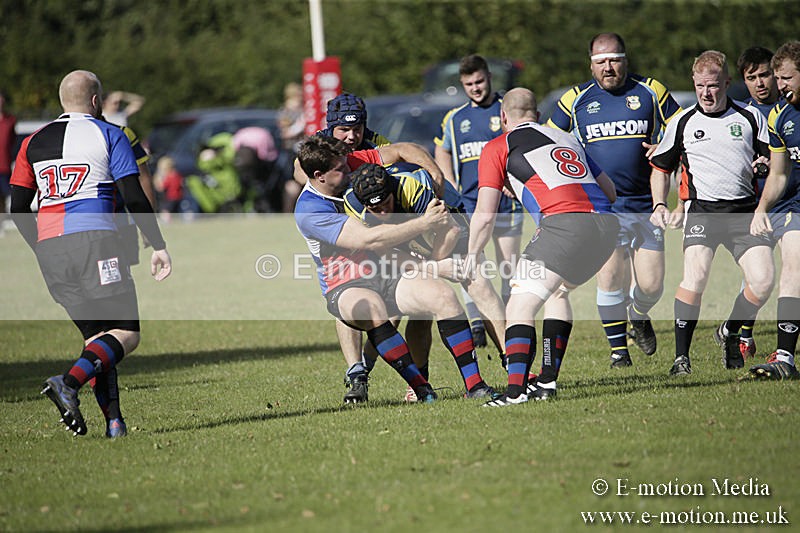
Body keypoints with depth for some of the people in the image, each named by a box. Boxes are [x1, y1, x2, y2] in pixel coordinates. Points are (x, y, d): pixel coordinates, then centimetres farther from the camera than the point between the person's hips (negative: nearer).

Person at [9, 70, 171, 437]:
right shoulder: (109, 135, 4)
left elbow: (18, 209, 15)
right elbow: (134, 199, -3)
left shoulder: (34, 143, 17)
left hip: (49, 247, 5)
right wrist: (158, 247, 3)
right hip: (94, 240, -5)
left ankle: (113, 421, 0)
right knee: (126, 334, -3)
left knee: (97, 336, 13)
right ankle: (69, 383, -27)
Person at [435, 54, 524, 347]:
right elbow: (442, 150, 25)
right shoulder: (455, 118, 11)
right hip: (468, 203, 2)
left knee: (508, 267, 1)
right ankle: (476, 325, -14)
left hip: (506, 202, -2)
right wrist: (451, 187, 12)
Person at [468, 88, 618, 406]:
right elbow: (609, 190, 32)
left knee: (520, 306, -2)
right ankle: (548, 381, 25)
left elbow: (485, 214, 8)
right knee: (558, 291, 28)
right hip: (606, 224, 7)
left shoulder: (497, 148, 13)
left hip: (565, 223, -7)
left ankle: (516, 389, -18)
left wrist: (472, 256, 23)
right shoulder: (566, 138, 30)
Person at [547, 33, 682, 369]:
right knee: (610, 277, -12)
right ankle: (618, 347, 5)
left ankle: (639, 316, 36)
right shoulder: (575, 99, 4)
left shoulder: (651, 91, 3)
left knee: (651, 285, 0)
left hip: (646, 205, 1)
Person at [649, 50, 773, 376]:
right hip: (702, 209, -1)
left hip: (744, 209, 1)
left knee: (763, 280, -12)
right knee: (695, 278, -23)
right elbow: (661, 167, 19)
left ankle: (729, 334, 16)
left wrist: (765, 164, -9)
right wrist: (659, 206, 5)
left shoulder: (750, 117, 9)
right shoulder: (682, 123, 9)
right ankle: (681, 356, -14)